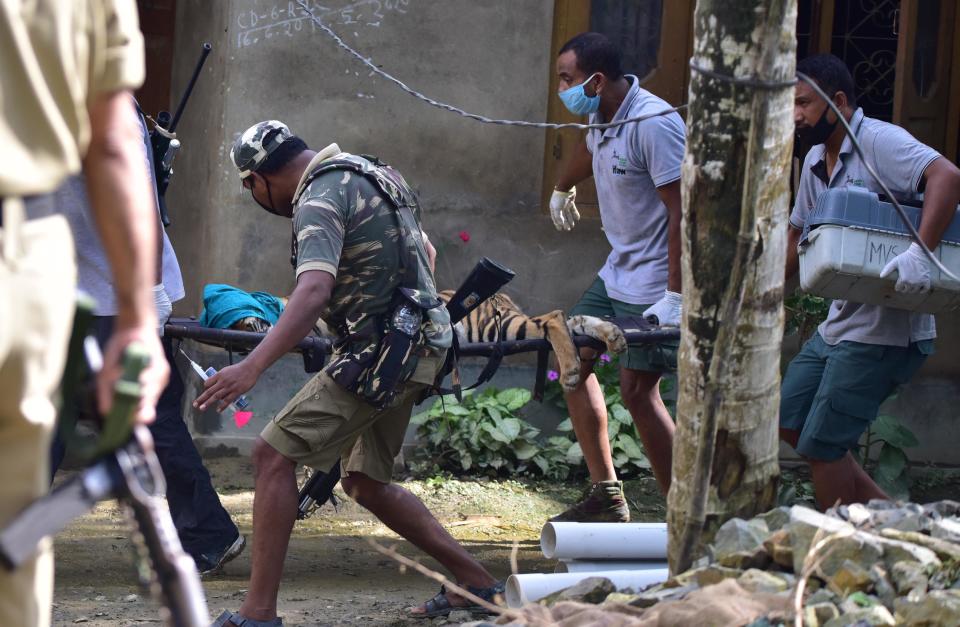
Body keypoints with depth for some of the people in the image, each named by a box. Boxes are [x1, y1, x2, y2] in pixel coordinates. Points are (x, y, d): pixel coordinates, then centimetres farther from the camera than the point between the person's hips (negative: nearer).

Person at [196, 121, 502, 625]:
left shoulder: (319, 201, -15)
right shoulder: (372, 174, 16)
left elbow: (314, 291, -31)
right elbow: (425, 253, 29)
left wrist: (252, 367, -40)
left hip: (380, 352, -10)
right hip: (420, 348, 10)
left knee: (273, 454, -10)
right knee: (365, 483, 19)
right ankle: (475, 582, 22)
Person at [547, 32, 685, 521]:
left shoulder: (653, 124, -23)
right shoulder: (601, 118, 5)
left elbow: (682, 209, -26)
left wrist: (674, 297, -29)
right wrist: (561, 191, 52)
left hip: (653, 285, -10)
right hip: (618, 274, 10)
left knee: (638, 390, -12)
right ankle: (605, 495, 17)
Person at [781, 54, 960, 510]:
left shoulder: (880, 142, -16)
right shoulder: (816, 161, 13)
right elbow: (798, 236, 25)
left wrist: (920, 252, -43)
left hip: (885, 331, -10)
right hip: (839, 325, 10)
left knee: (820, 445, -7)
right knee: (789, 422, 15)